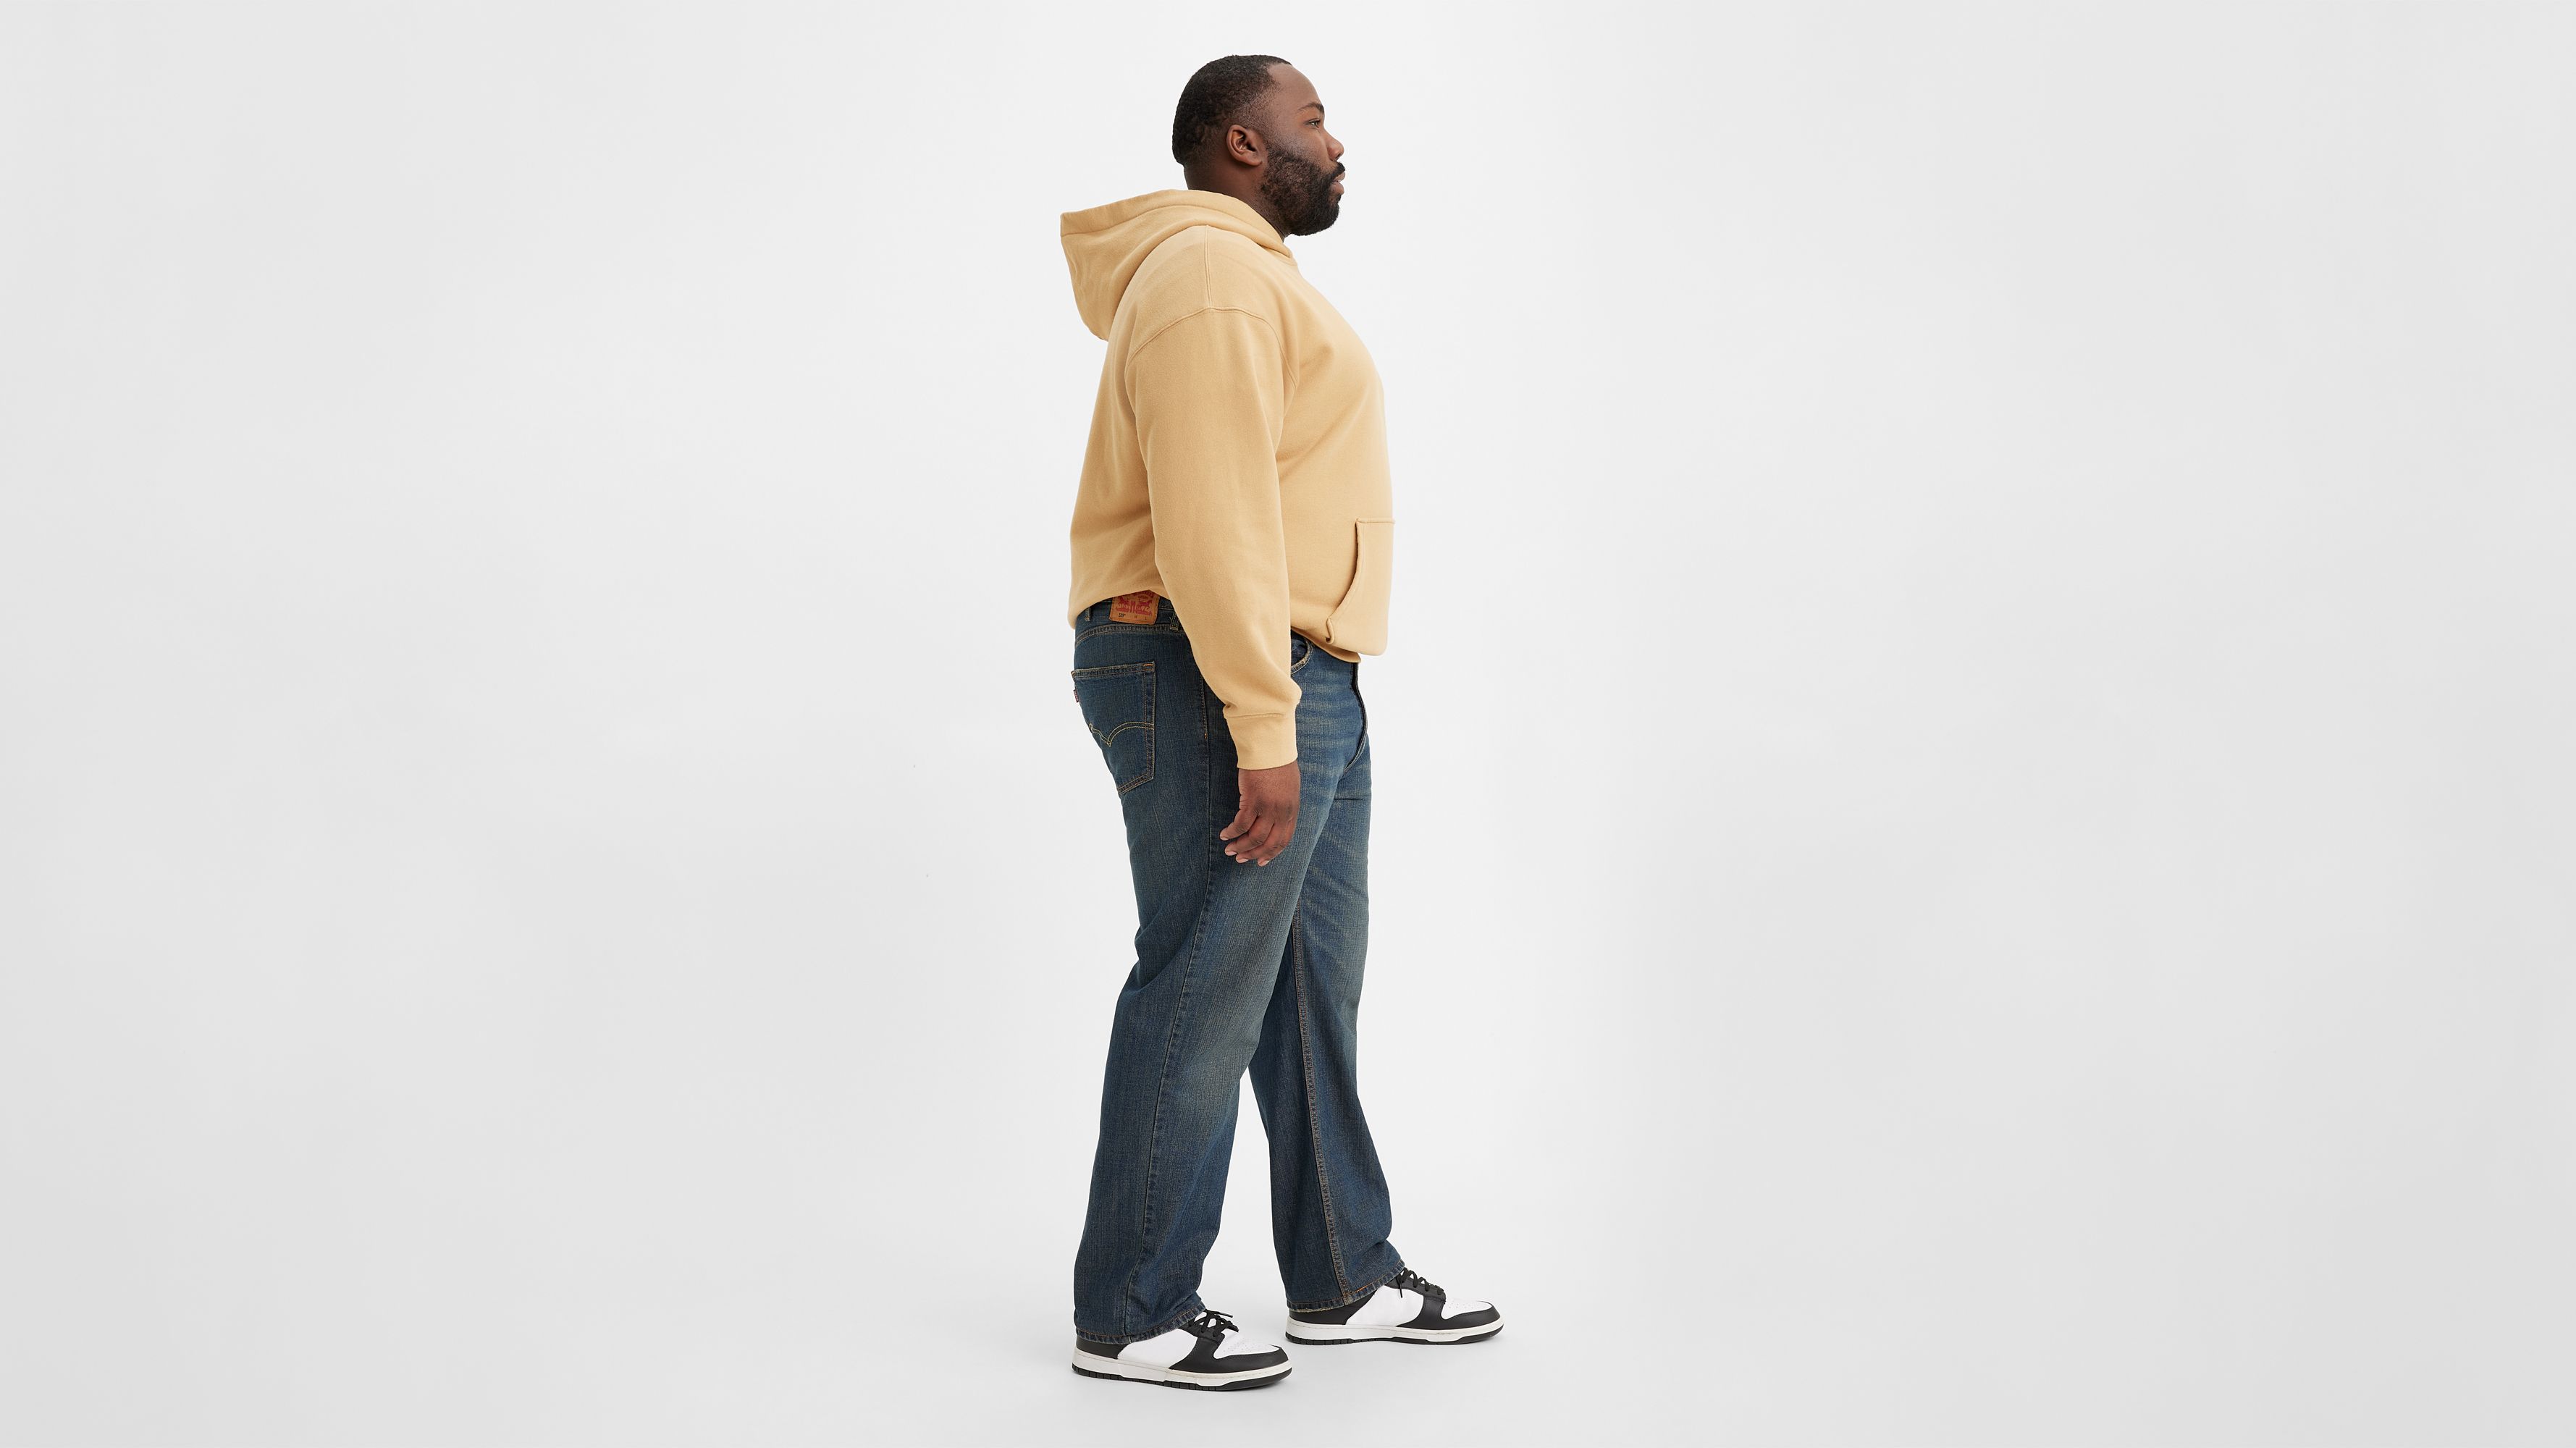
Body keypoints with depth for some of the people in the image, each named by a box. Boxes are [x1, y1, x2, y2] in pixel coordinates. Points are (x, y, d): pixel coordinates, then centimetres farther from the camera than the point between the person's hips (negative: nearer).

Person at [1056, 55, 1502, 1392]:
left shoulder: (1253, 280, 24)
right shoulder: (1211, 276, -11)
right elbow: (1211, 520, -22)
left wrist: (1289, 708, 19)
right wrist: (1262, 730, -24)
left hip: (1300, 684, 11)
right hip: (1216, 682, -11)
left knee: (1311, 991, 14)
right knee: (1203, 1002, -4)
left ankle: (1346, 1282, 25)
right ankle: (1131, 1319, 9)